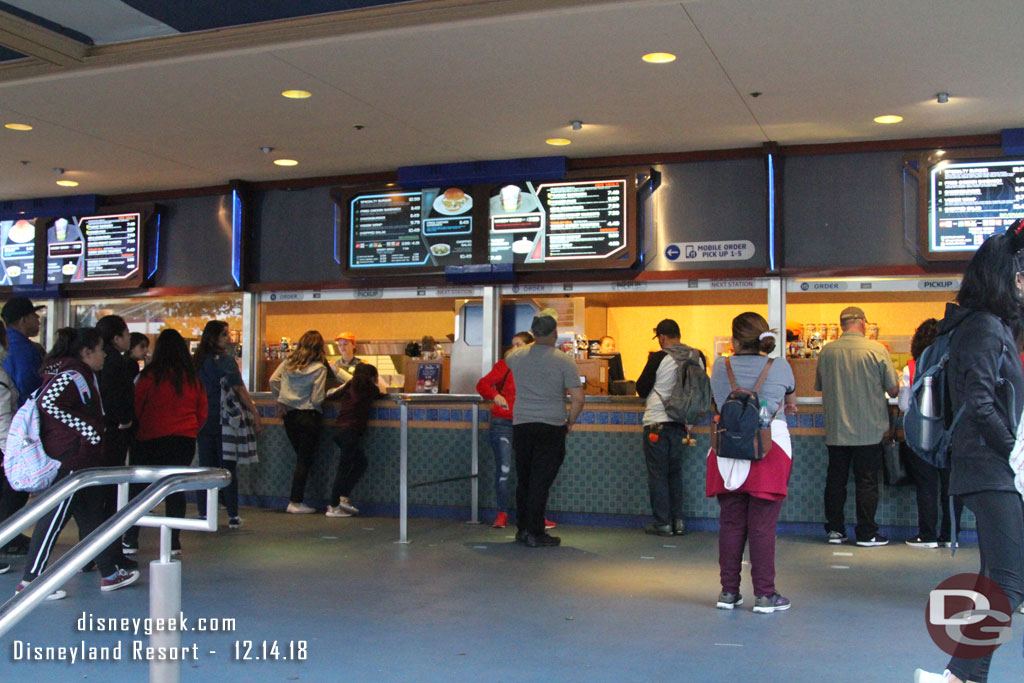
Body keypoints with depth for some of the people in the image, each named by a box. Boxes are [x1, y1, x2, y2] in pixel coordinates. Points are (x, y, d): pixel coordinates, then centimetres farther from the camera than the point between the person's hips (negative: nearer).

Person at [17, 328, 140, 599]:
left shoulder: (77, 373, 16)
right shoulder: (74, 375, -15)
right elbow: (48, 402, -28)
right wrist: (85, 430, -23)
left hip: (80, 460, 11)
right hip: (71, 459, -11)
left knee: (91, 515, 15)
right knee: (55, 518, -6)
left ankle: (109, 574, 23)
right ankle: (29, 582, 1)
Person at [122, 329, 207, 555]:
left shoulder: (149, 376, -8)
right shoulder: (193, 379, 2)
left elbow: (136, 408, -2)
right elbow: (202, 414, 8)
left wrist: (135, 432, 14)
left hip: (152, 440, -3)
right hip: (185, 441, 3)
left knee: (139, 488, 9)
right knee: (176, 489, 7)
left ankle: (130, 540, 11)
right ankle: (174, 542, 7)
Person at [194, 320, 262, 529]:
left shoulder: (197, 360, 8)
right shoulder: (225, 360, -11)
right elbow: (239, 389, -16)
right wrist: (255, 413, -12)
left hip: (203, 421, 5)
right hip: (224, 421, -5)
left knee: (206, 468, 10)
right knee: (228, 468, 1)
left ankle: (204, 514, 11)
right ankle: (233, 516, 5)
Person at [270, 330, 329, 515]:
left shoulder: (289, 362, 1)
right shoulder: (319, 368, -13)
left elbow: (273, 380, 2)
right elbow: (317, 399, -16)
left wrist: (280, 401, 12)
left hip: (290, 415, 6)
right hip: (309, 416, -5)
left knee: (301, 458, 18)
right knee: (305, 460, 3)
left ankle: (296, 501, 18)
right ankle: (295, 502, 3)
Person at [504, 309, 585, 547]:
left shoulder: (517, 356, 3)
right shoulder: (563, 361, -7)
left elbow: (508, 359, 30)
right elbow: (578, 398, -9)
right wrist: (569, 423, 5)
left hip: (521, 426, 4)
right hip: (551, 428, -4)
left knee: (523, 480, 13)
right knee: (541, 481, -2)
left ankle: (522, 529, 20)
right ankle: (535, 533, 0)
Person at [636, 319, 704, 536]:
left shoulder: (659, 358, -12)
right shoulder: (698, 358, 1)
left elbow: (642, 389, -5)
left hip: (657, 423, -5)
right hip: (682, 423, 5)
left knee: (657, 474, 3)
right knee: (675, 473, 16)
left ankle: (662, 523, 5)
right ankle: (678, 521, 16)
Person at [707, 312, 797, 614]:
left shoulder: (720, 367, 4)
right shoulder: (780, 367, 0)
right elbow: (791, 403, 20)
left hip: (727, 450, 2)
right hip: (770, 448, -2)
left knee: (730, 523, 9)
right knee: (763, 526, 1)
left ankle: (729, 591, 16)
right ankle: (764, 594, 7)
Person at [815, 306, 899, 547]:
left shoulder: (827, 351, -2)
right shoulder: (876, 350, -10)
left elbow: (819, 387, 10)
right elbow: (893, 390, -5)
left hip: (835, 430, 3)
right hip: (868, 430, -2)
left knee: (835, 479, 11)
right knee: (867, 482, 5)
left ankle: (835, 529, 16)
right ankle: (867, 533, 9)